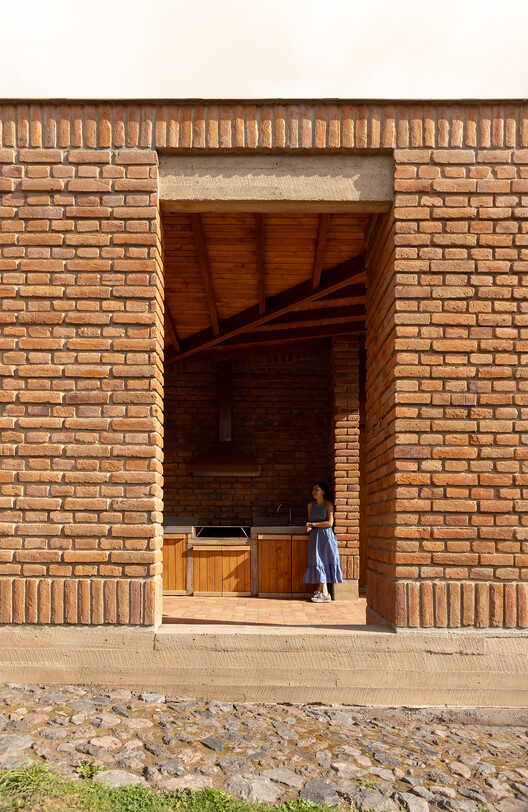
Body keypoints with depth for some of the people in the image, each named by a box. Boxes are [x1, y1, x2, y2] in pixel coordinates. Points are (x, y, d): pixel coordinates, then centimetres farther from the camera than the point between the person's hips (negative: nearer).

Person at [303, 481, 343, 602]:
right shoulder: (310, 505, 11)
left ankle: (324, 594, -5)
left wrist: (313, 524, -7)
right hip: (314, 536, 5)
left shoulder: (328, 504, -5)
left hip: (326, 536, -5)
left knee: (323, 562, -6)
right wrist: (309, 527, -4)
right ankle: (319, 591, 6)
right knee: (317, 562, 2)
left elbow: (330, 523, -11)